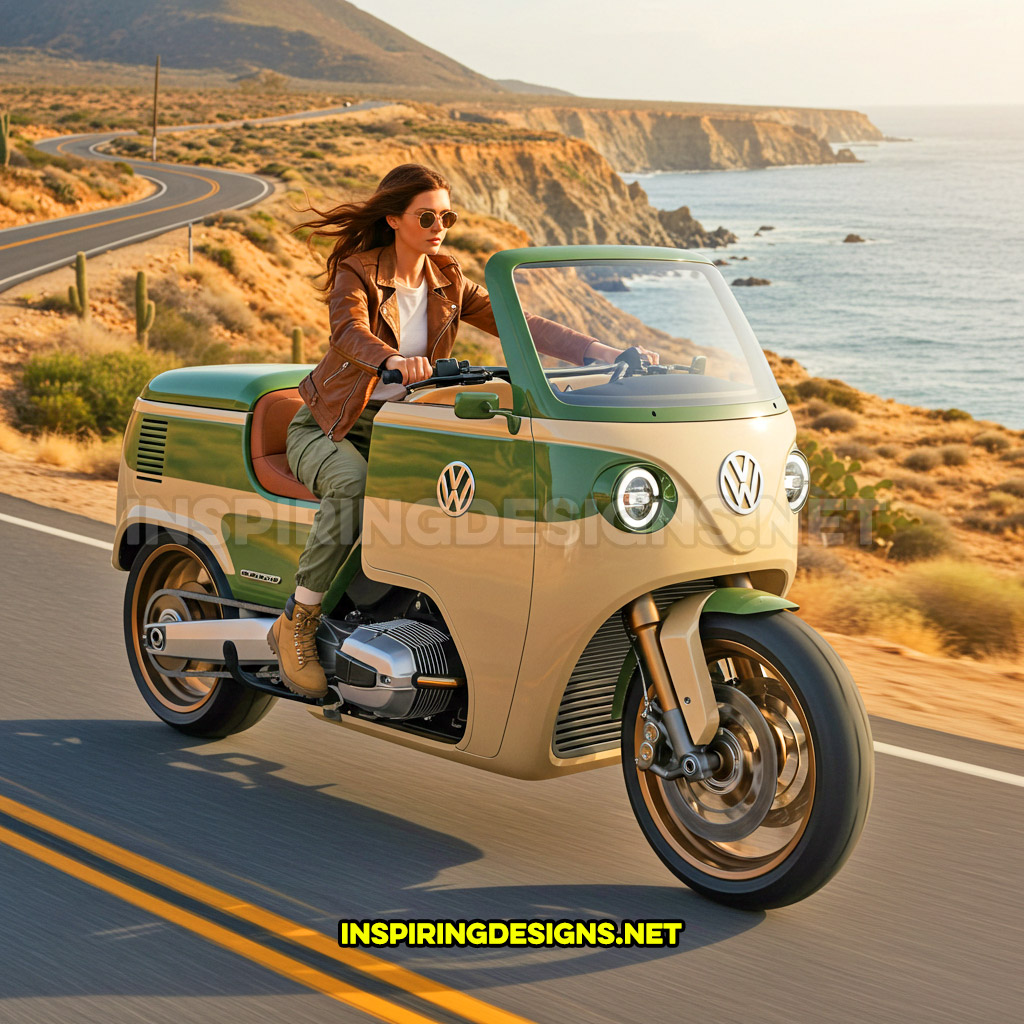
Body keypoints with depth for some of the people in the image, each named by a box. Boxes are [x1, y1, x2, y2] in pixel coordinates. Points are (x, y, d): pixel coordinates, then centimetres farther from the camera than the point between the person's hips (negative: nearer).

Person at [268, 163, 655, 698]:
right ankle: (297, 625, -26)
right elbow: (349, 333, -32)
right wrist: (393, 359, -56)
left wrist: (604, 352, -19)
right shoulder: (355, 273, -11)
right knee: (353, 485, -37)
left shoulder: (447, 284, 4)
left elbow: (519, 324, -5)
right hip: (329, 428, -4)